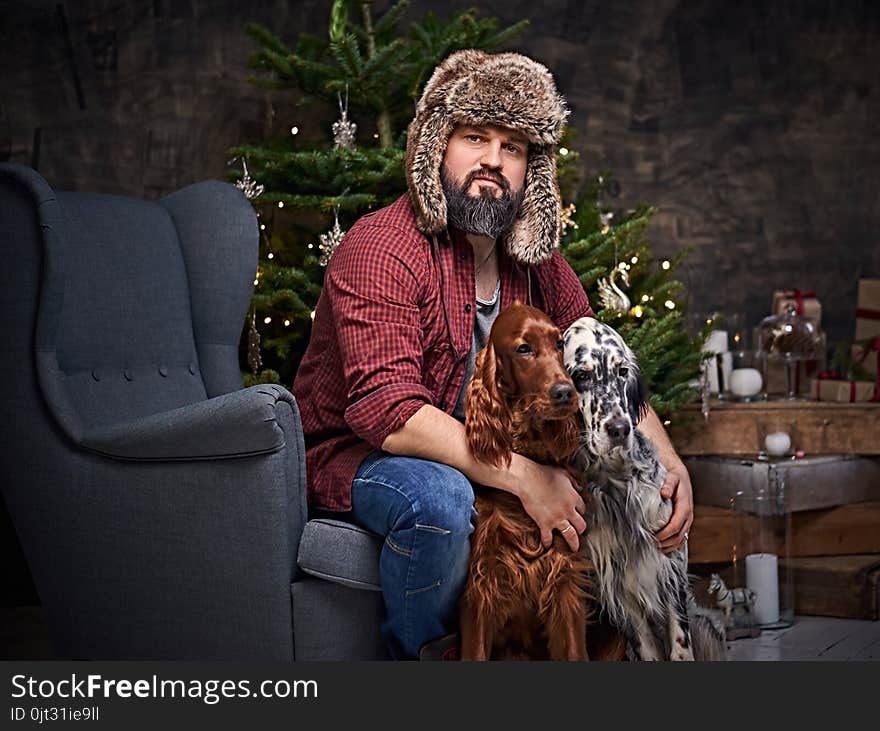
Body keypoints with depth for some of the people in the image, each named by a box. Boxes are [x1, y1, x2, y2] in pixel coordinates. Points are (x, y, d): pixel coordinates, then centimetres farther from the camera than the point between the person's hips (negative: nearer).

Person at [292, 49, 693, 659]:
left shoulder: (538, 261, 3)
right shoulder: (380, 249, -20)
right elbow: (389, 413, -31)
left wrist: (669, 461, -14)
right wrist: (522, 476, -36)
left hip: (491, 454, 7)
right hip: (361, 456, -6)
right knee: (441, 499, -38)